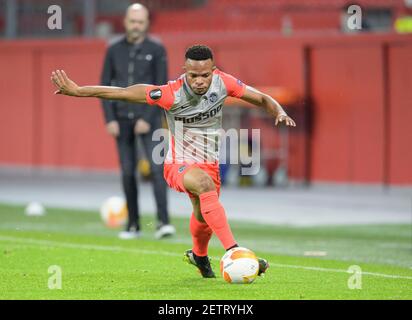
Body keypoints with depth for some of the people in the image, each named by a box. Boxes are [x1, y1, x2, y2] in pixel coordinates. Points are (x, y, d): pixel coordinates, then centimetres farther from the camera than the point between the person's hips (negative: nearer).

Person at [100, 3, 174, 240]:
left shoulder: (156, 51, -1)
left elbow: (161, 88, -6)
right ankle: (133, 225, 11)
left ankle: (163, 222, -19)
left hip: (148, 117, -3)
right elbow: (105, 87, 7)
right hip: (122, 119, 3)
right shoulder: (114, 51, 7)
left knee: (157, 167, -15)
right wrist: (110, 120, -3)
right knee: (128, 173, 4)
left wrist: (147, 118, -14)